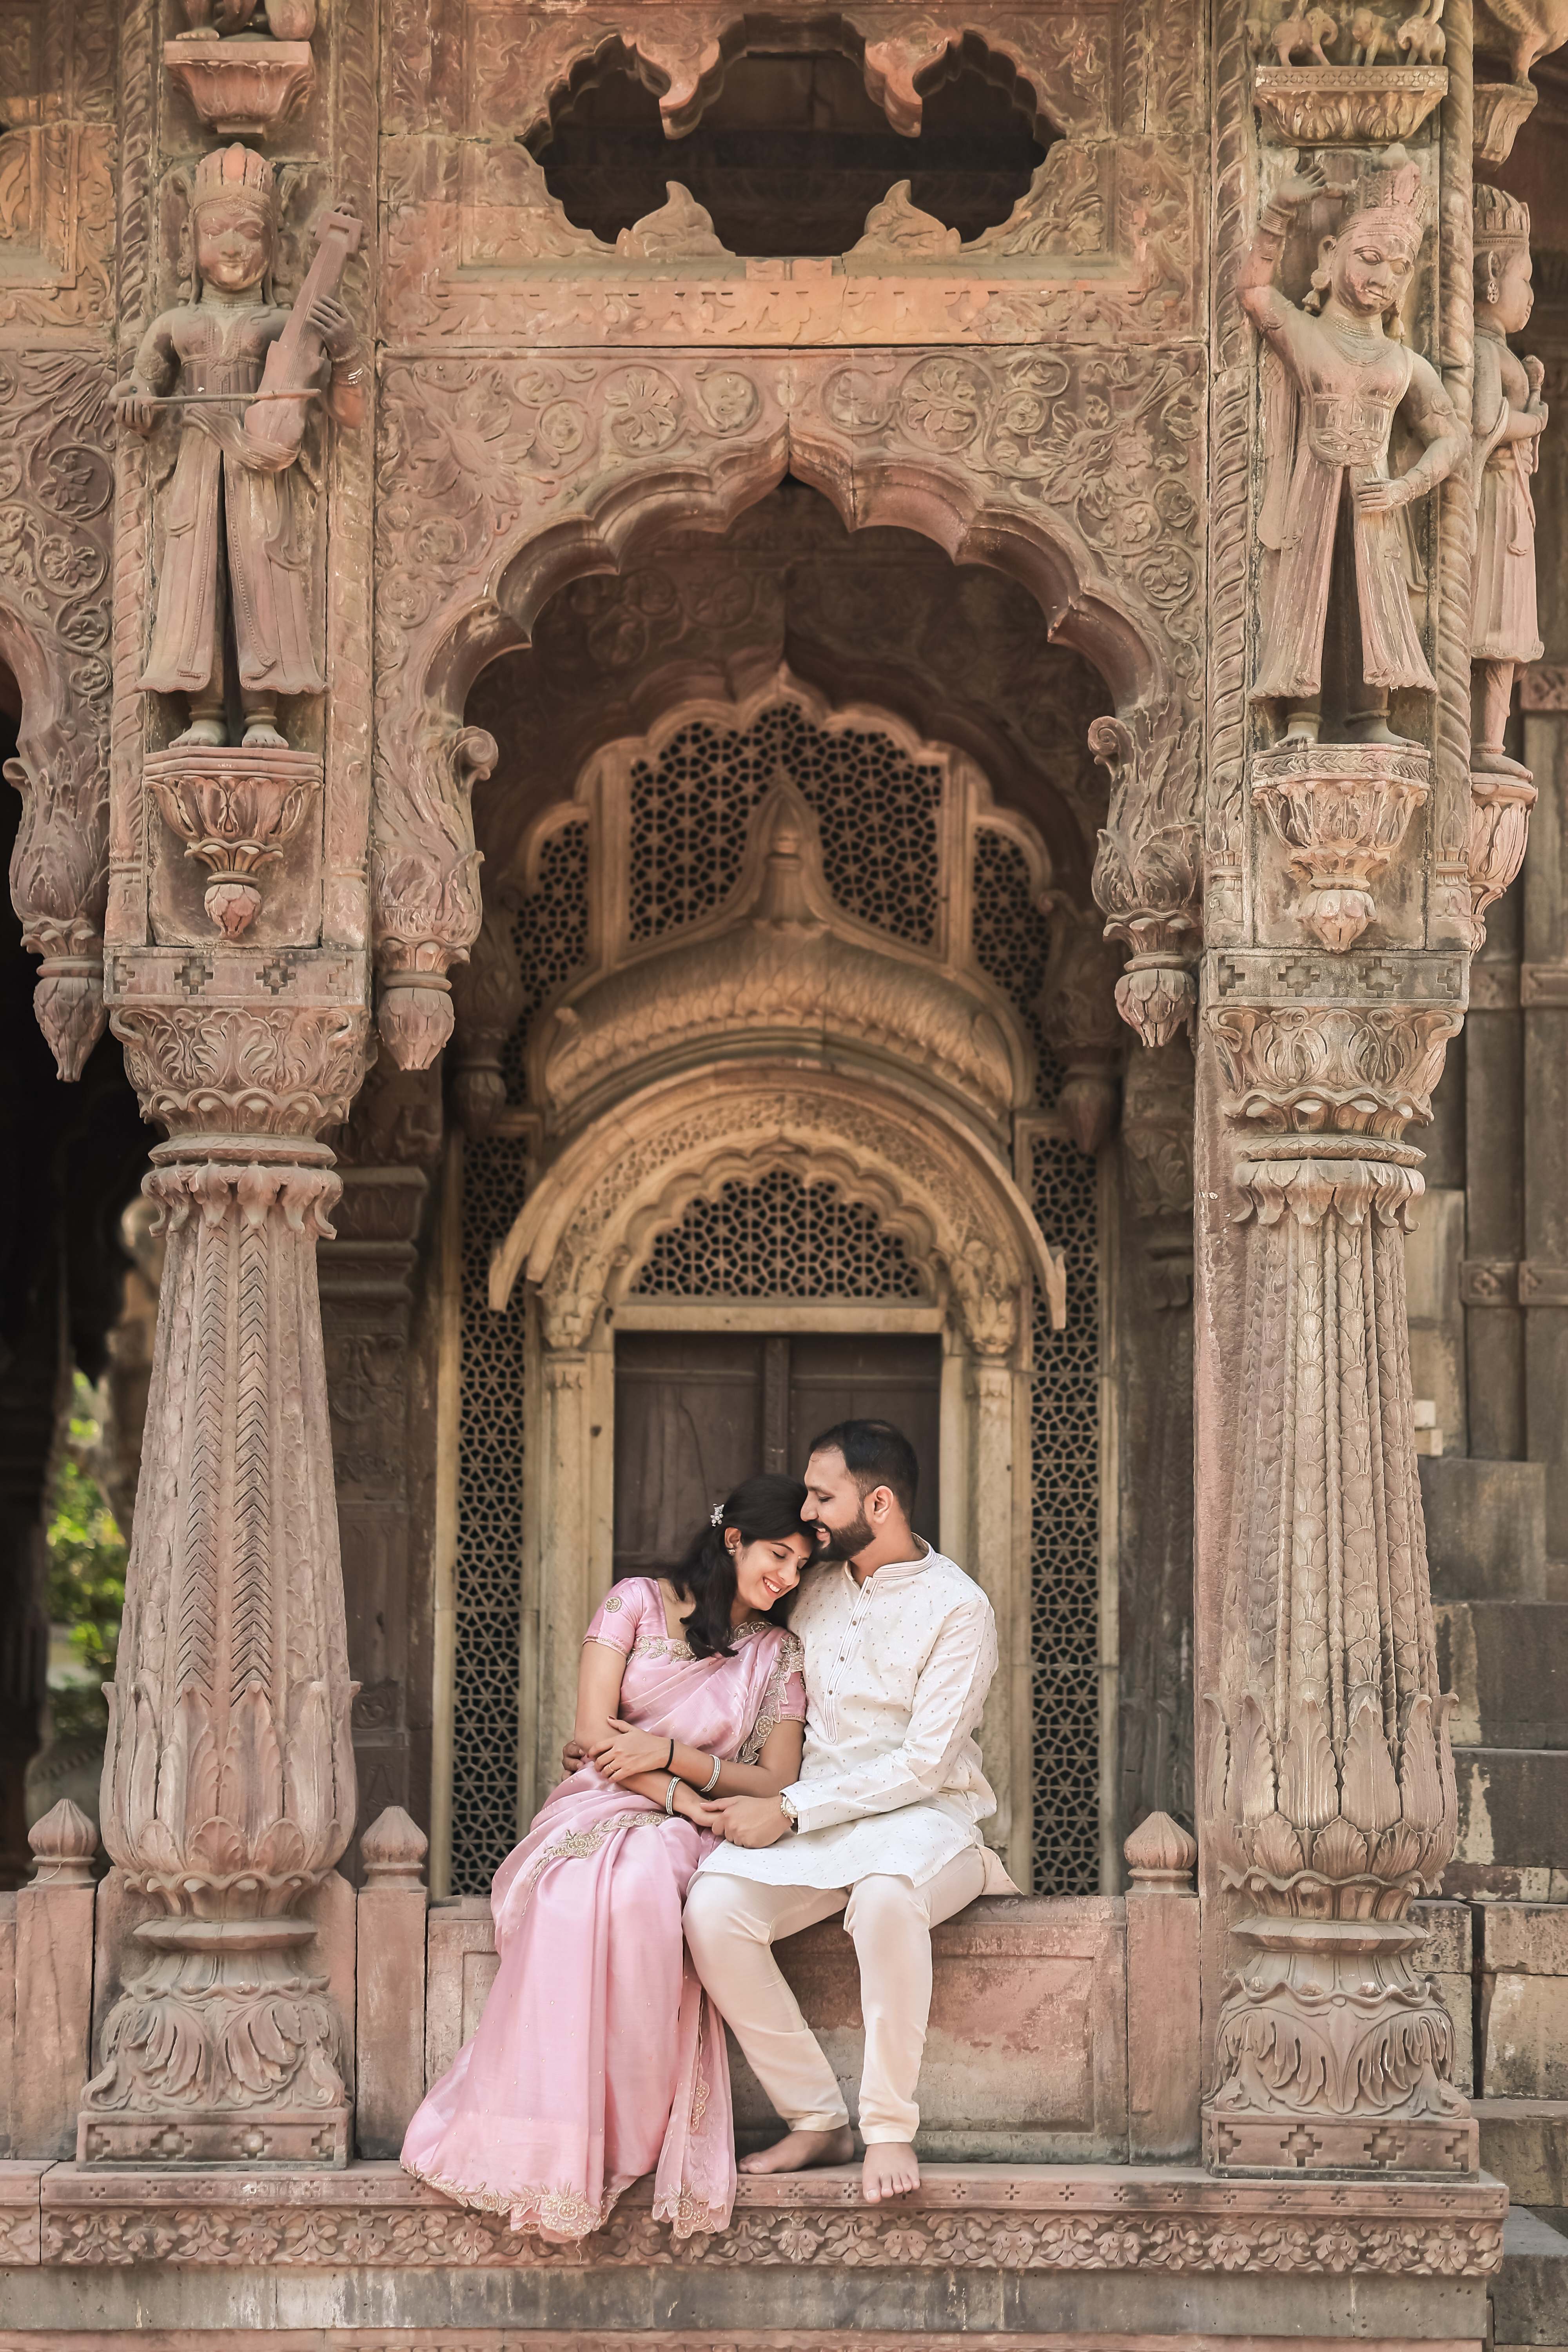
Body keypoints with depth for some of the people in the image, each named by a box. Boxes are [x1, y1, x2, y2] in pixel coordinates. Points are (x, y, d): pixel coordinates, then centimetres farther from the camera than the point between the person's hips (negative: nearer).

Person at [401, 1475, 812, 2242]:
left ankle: (620, 2131, -36)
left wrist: (671, 1755, -6)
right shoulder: (639, 1603, 10)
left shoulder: (779, 1655, 15)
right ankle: (550, 2142, -34)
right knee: (577, 1896, -41)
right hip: (595, 1808, 0)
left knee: (639, 1885, -41)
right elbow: (595, 1734, 1)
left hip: (684, 1836, 0)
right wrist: (686, 1799, -11)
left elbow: (776, 1784, 8)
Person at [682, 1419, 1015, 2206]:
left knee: (885, 1897, -42)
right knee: (713, 1910, -26)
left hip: (923, 1820, -5)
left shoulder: (956, 1609, -8)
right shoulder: (815, 1588, 12)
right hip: (811, 1824, 6)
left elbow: (923, 1764, -14)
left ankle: (890, 2129, -29)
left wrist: (788, 1812, -18)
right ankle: (816, 2120, -15)